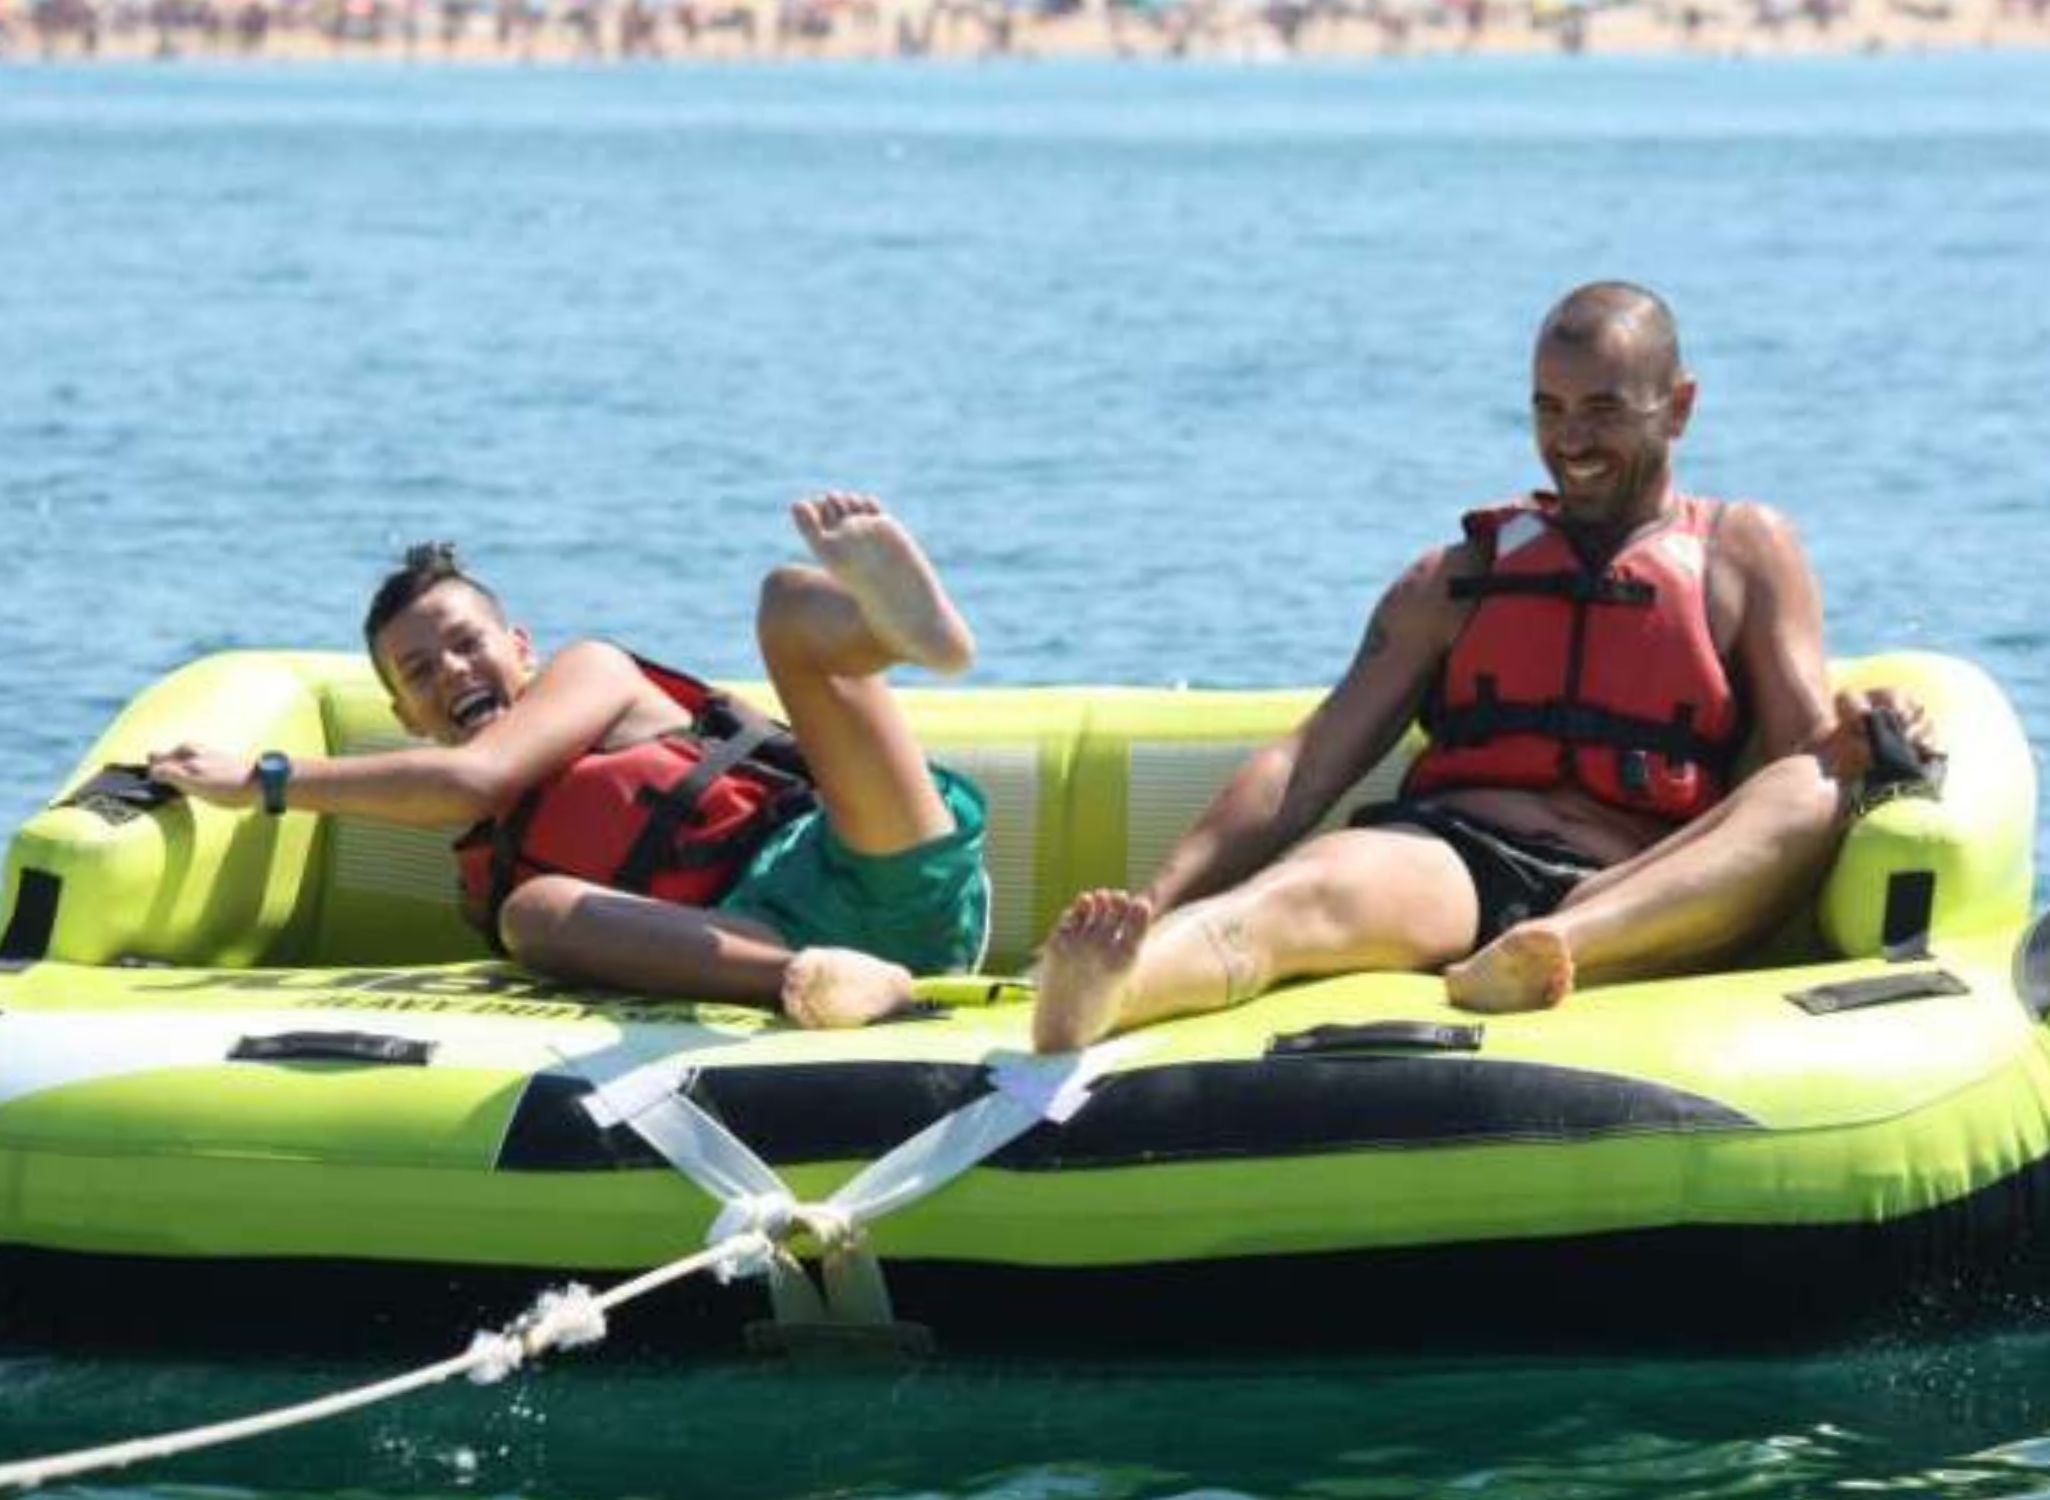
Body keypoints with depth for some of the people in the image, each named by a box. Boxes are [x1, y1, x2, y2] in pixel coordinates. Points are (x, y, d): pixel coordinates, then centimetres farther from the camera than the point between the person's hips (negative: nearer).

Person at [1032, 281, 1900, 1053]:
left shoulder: (1746, 555, 22)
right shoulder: (1460, 579, 25)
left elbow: (1805, 761, 11)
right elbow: (1308, 767, 16)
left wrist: (1858, 747, -16)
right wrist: (1153, 903, 1)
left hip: (1636, 904, -1)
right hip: (1448, 857, 1)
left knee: (1815, 802, -31)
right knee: (1302, 894, -34)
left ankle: (1543, 959, -57)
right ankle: (1089, 1001, -68)